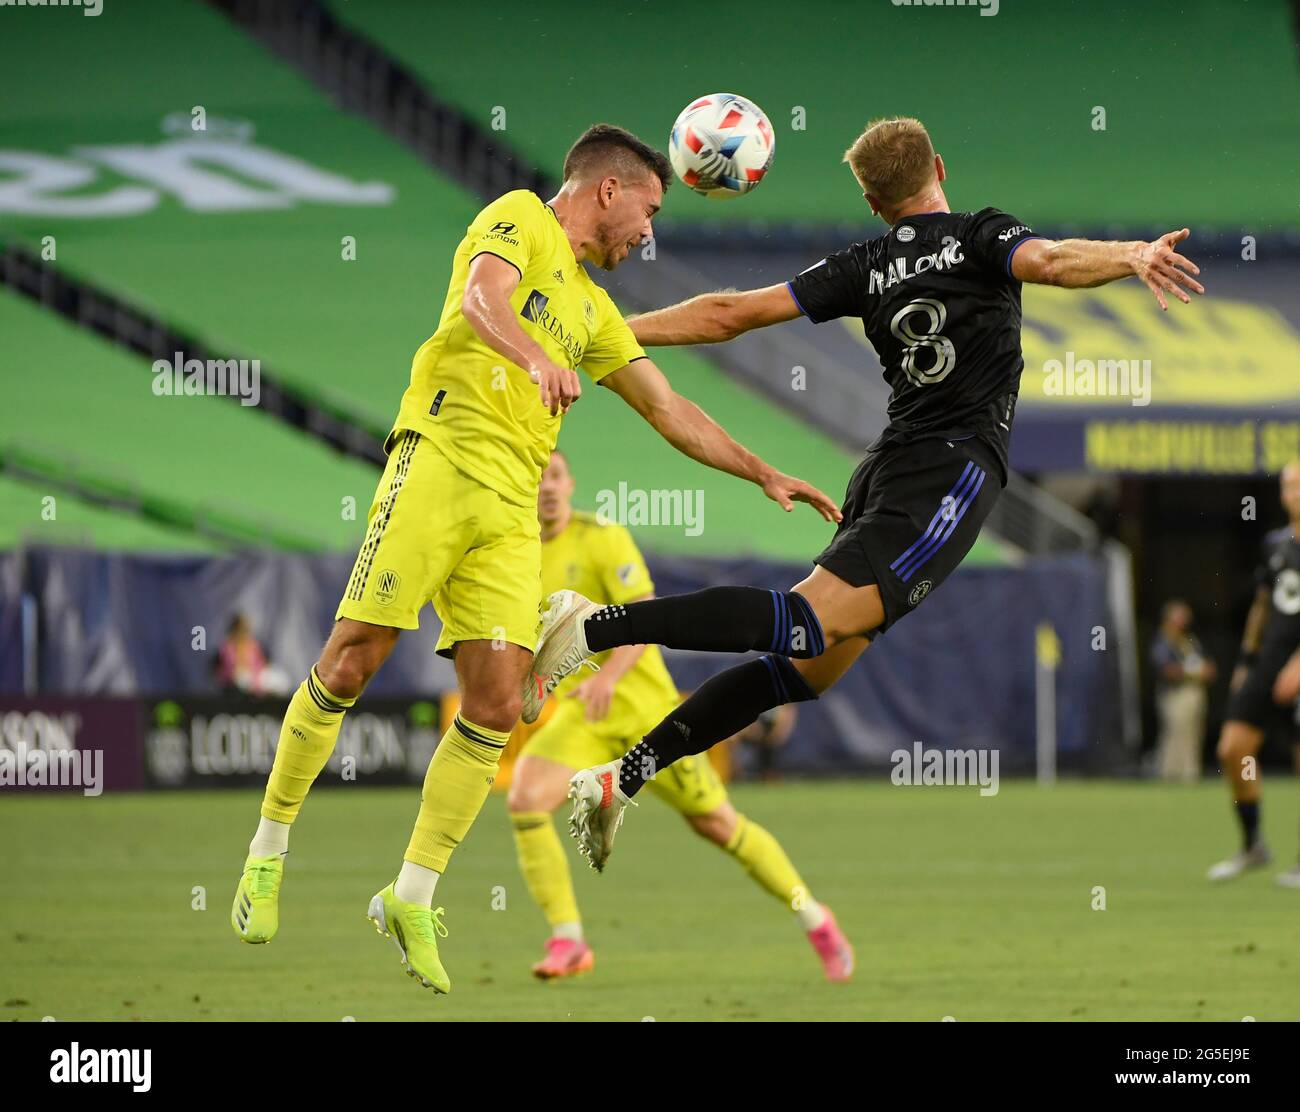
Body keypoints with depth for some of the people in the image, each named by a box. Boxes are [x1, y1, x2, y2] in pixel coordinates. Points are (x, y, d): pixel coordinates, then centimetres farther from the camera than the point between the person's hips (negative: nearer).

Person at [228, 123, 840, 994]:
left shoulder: (593, 308, 27)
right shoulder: (521, 220, 5)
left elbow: (669, 412, 33)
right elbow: (480, 298, -16)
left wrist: (765, 475, 30)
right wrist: (537, 358, -36)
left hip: (511, 510, 7)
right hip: (440, 462, -7)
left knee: (496, 708, -6)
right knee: (349, 667, -8)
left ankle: (413, 897, 2)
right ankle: (269, 851, 8)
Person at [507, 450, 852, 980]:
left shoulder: (602, 538, -12)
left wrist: (608, 674, -35)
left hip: (643, 707, -3)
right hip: (578, 717, 4)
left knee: (717, 823, 4)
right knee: (524, 801, -24)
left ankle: (815, 921, 25)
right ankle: (567, 941, -16)